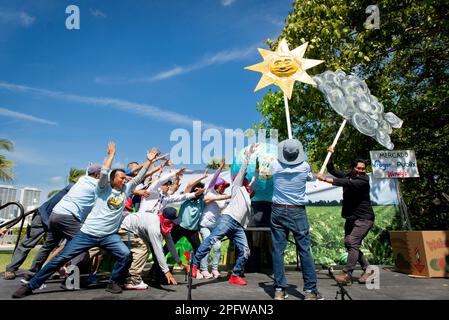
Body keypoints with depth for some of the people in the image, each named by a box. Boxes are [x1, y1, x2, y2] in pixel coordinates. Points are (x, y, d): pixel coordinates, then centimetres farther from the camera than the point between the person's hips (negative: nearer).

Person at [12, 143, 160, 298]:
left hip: (109, 235, 3)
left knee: (126, 255, -19)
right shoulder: (104, 188, 0)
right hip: (89, 232, -2)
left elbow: (138, 178, 7)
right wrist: (111, 154, -9)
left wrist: (149, 160, 4)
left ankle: (113, 283, 4)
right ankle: (30, 286, 17)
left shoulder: (126, 189, 10)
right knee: (61, 258, 1)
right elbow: (104, 172, -17)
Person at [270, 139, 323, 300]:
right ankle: (310, 290, 11)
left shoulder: (275, 166, -5)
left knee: (278, 250, 5)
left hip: (278, 211, 1)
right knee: (305, 250, 6)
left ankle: (279, 290, 9)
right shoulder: (304, 166, -6)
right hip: (298, 212, -1)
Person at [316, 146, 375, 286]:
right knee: (349, 244, 10)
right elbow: (332, 170, 14)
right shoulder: (348, 176, 7)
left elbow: (348, 184, -31)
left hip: (364, 218, -8)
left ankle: (347, 274, -16)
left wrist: (325, 179, -34)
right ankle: (368, 269, 23)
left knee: (352, 243, -17)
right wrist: (330, 155, -2)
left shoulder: (364, 180, -15)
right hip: (351, 217, 8)